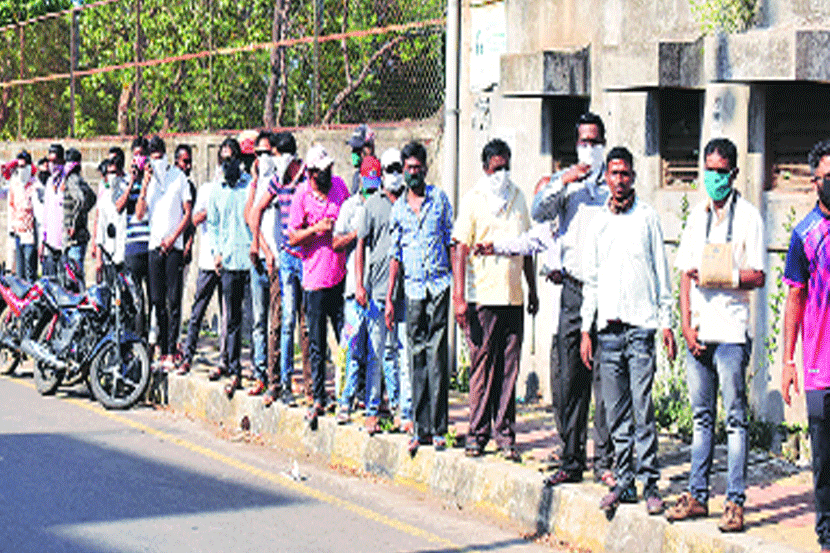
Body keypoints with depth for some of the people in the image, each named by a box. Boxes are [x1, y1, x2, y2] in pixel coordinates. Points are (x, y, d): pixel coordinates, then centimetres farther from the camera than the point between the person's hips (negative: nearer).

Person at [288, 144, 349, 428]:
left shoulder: (339, 185, 4)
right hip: (315, 278, -3)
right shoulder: (301, 196, -7)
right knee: (316, 343, 4)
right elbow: (292, 237, -5)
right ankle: (318, 398, 14)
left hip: (340, 274, 3)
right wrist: (316, 228, -18)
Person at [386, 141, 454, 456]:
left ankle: (438, 428, -4)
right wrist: (389, 299, 9)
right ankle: (421, 429, 7)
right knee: (417, 359, 3)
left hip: (439, 285, -3)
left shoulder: (439, 199, 4)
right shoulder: (398, 209, 10)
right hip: (413, 288, 3)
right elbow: (395, 256, 13)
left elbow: (452, 241, 5)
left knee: (436, 356, -6)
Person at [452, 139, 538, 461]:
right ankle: (478, 434, 7)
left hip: (513, 297, 4)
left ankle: (505, 434, 9)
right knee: (482, 365, -1)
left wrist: (532, 290, 19)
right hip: (483, 297, -4)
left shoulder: (518, 198, 15)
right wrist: (459, 297, -13)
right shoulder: (473, 201, -1)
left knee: (509, 368, 4)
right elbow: (461, 250, -5)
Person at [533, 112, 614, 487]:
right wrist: (562, 183, -16)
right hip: (572, 290, 2)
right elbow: (539, 214, -3)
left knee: (605, 380, -3)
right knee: (567, 380, 3)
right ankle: (571, 462, 11)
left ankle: (605, 463, 4)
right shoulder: (564, 181, 13)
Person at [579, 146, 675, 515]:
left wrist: (667, 322, 0)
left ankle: (649, 482, -3)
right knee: (617, 414, 5)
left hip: (641, 326, -3)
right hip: (608, 327, 3)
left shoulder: (648, 218, 4)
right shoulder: (597, 224, 12)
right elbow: (591, 281, 15)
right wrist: (586, 330, 10)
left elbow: (662, 273, 6)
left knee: (643, 408, -8)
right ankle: (624, 481, 12)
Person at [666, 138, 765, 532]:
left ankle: (735, 502, -1)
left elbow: (757, 277, -5)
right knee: (701, 417, 10)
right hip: (698, 332, 5)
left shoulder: (748, 217, -2)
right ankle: (697, 496, 16)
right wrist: (686, 323, 2)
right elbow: (686, 274, 13)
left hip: (731, 332, -5)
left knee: (735, 418, -3)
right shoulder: (697, 215, 14)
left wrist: (719, 277, -19)